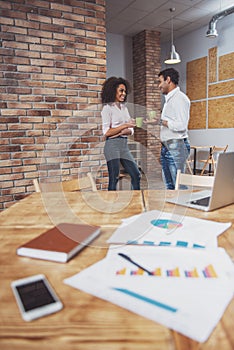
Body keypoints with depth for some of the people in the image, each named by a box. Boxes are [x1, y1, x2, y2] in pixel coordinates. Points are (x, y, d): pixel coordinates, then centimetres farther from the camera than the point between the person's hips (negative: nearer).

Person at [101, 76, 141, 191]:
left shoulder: (124, 107, 17)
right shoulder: (107, 108, -4)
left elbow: (131, 130, 12)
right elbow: (106, 132, -11)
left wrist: (122, 132, -9)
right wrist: (124, 126, -14)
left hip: (124, 145, 7)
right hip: (112, 144, -7)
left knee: (136, 175, 7)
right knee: (114, 179, -3)